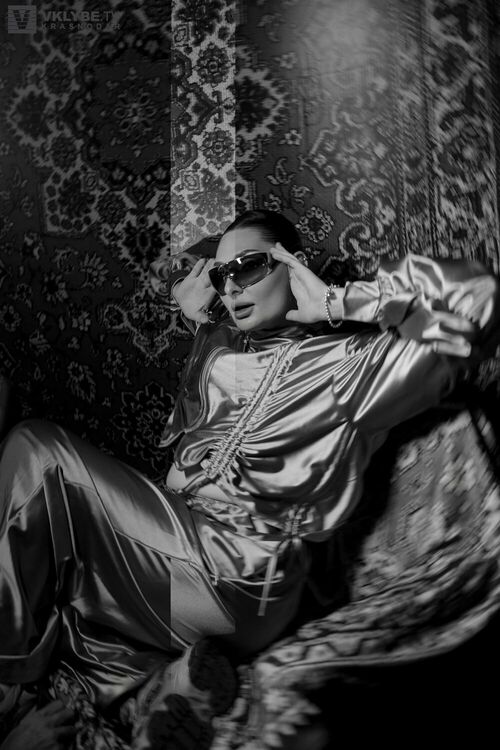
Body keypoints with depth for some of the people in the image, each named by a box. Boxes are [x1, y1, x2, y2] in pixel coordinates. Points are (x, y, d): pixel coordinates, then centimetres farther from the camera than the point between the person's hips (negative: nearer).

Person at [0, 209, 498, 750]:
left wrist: (333, 302, -11)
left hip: (234, 581, -8)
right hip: (177, 534, 9)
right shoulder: (222, 345, 16)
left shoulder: (357, 360, -5)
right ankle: (155, 682, 1)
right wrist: (194, 309, 16)